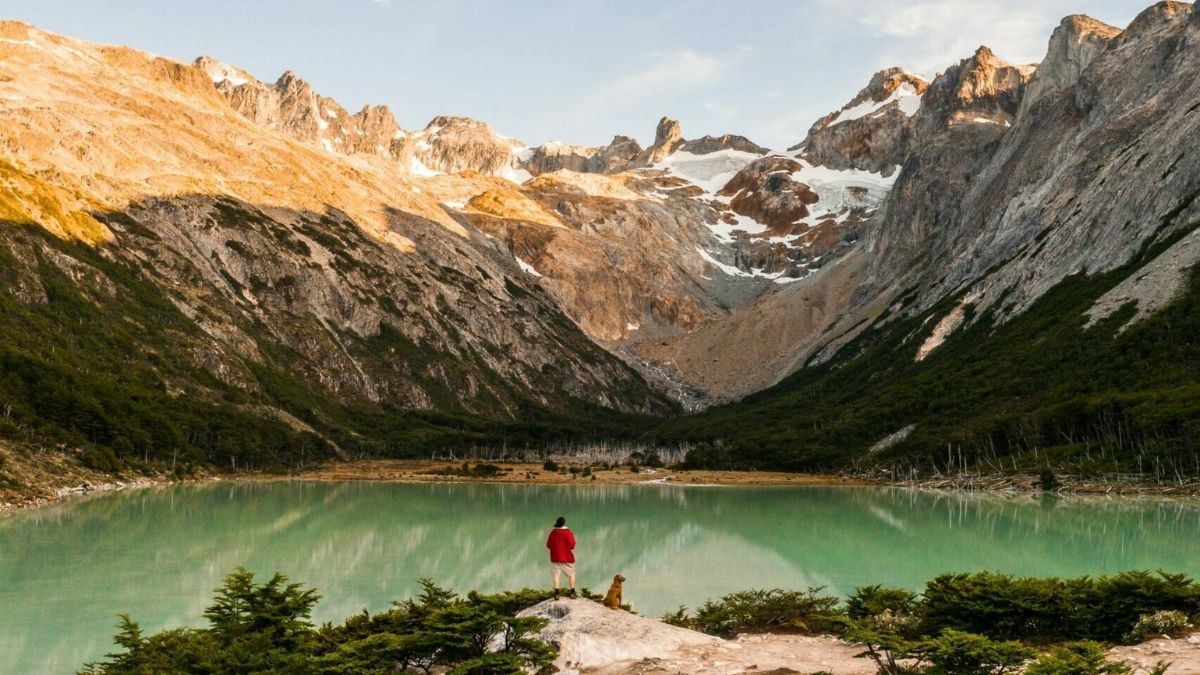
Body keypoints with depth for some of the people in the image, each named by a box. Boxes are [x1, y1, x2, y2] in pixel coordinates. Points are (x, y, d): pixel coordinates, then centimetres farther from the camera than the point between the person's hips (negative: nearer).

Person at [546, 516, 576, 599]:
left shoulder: (553, 532, 0)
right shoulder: (568, 532, -13)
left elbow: (548, 545, 4)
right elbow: (572, 545, -15)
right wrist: (572, 537, 3)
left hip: (555, 557, 3)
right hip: (566, 557, -3)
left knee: (557, 573, 3)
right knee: (571, 573, 10)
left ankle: (556, 593, -7)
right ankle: (572, 593, 9)